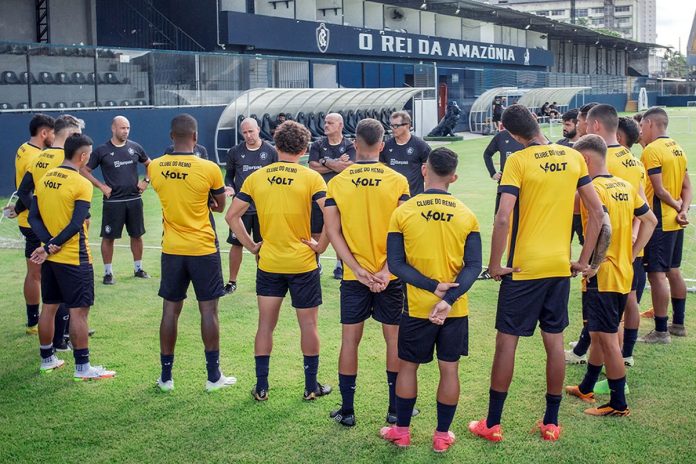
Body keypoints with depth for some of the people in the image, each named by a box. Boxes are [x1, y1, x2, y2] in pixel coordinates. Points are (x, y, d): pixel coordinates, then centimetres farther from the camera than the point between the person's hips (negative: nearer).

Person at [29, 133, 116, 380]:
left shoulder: (44, 178, 5)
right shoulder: (81, 184, -15)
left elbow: (33, 218, 1)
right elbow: (76, 224, -20)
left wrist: (49, 243, -9)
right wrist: (51, 247, -14)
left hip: (51, 257, 7)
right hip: (74, 258, -7)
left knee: (49, 307, 15)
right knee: (78, 311, -1)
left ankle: (47, 359, 26)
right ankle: (82, 367, 4)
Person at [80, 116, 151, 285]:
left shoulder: (135, 147, 4)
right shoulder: (102, 150, -5)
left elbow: (149, 164, 20)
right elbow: (85, 170, 0)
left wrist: (146, 181, 5)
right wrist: (101, 186, -8)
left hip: (134, 200, 3)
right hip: (113, 201, -3)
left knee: (137, 235, 10)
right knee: (108, 237, 1)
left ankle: (138, 269, 24)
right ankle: (108, 273, 11)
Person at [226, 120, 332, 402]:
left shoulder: (256, 178, 1)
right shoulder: (311, 178, -8)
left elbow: (232, 215, 1)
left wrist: (251, 246, 7)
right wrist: (321, 246, -7)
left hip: (268, 263, 2)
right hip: (303, 263, -2)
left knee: (265, 324, 11)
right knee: (308, 324, 10)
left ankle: (261, 387, 16)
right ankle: (311, 387, 19)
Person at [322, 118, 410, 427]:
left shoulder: (338, 182, -2)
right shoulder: (397, 181, -4)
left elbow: (332, 231, -6)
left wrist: (358, 269, -8)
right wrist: (386, 269, -11)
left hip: (354, 275, 1)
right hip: (389, 275, 0)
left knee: (350, 339, 9)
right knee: (394, 338, 10)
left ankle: (347, 411, 14)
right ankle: (396, 408, 18)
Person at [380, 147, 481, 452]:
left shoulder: (403, 212, -7)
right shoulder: (466, 215, -2)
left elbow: (395, 263, -10)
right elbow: (474, 265, -8)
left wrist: (434, 287, -13)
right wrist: (449, 299, -14)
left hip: (417, 307, -1)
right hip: (455, 309, 1)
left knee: (408, 366, 14)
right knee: (449, 369, 12)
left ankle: (401, 431, 25)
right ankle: (442, 435, 20)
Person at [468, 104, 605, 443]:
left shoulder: (518, 161, -13)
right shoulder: (573, 157, 2)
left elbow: (503, 218, -20)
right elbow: (597, 211, 5)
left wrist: (494, 264, -9)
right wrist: (583, 260, 10)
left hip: (523, 267, -4)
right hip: (560, 266, 5)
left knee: (506, 341, 5)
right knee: (554, 341, 12)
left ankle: (492, 424, 13)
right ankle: (551, 423, 21)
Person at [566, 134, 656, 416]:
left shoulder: (593, 189, -17)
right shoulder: (625, 187, 9)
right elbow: (649, 221, 15)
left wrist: (592, 264, -19)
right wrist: (630, 256, 15)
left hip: (602, 277, -9)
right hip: (624, 275, 9)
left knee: (607, 339, 0)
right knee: (600, 334, 20)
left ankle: (619, 404, 8)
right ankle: (586, 388, 34)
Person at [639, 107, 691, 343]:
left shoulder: (651, 150, -15)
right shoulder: (678, 149, 12)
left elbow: (659, 190, -18)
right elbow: (687, 187, 10)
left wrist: (677, 206, -4)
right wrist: (683, 210, -3)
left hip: (659, 223, -9)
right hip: (676, 222, 9)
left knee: (656, 274, -5)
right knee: (673, 271, 17)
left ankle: (661, 331, -2)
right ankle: (678, 324, 26)